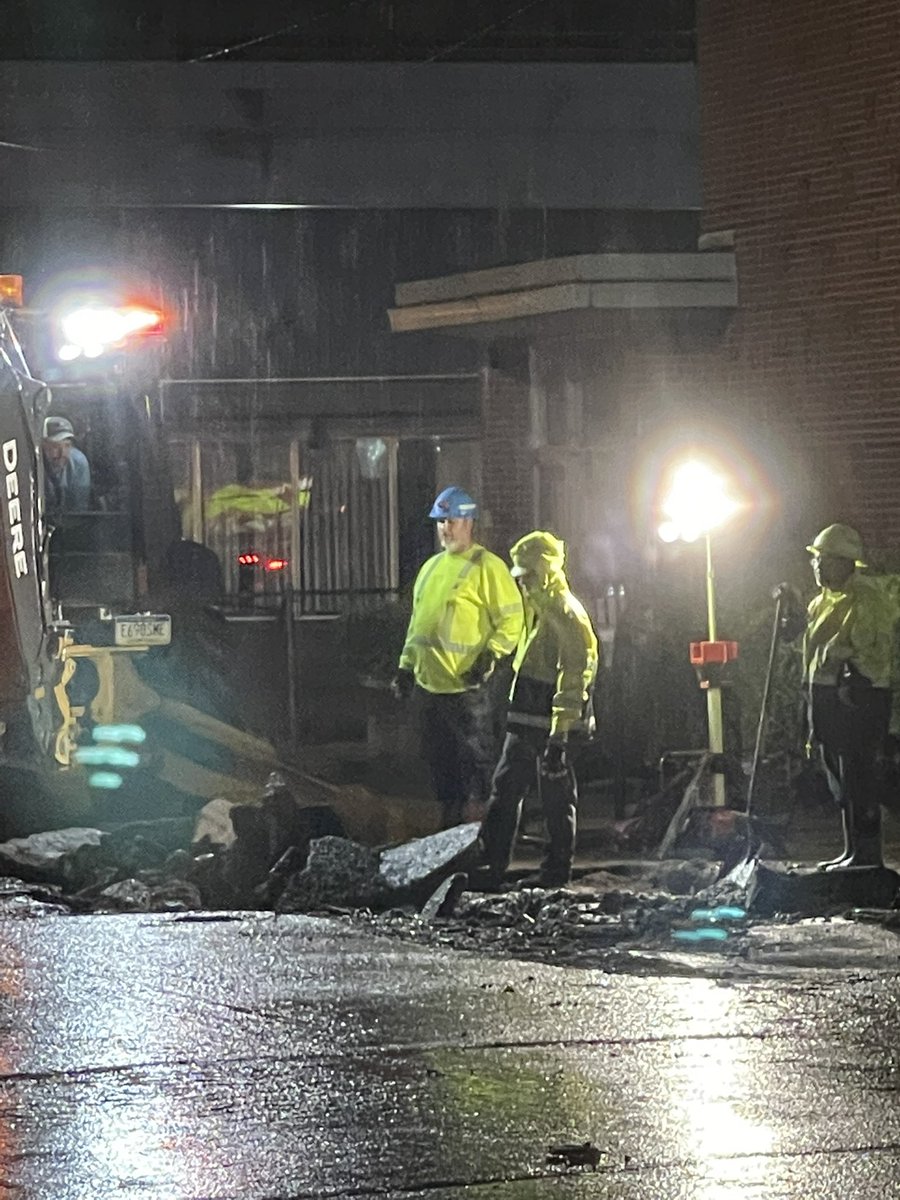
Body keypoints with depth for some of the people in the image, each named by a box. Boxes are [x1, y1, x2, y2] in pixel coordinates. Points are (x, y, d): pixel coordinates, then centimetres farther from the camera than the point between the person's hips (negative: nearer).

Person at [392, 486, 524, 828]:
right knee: (440, 760, 12)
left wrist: (490, 657, -19)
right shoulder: (431, 568, 18)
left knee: (476, 759, -3)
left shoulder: (487, 567, -6)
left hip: (467, 686, -8)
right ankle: (450, 822, 21)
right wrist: (406, 665, 21)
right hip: (428, 682, 8)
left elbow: (511, 619, -10)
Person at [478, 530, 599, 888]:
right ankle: (491, 867, 13)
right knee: (505, 790, 10)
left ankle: (556, 871, 8)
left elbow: (573, 677, -22)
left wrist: (559, 736, -25)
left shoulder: (565, 614, -16)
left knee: (556, 797, 0)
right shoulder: (539, 607, 15)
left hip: (550, 726, -10)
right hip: (526, 724, 10)